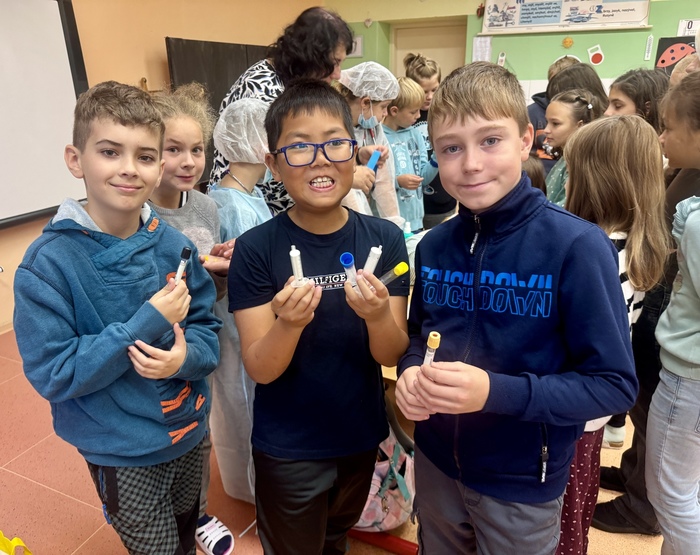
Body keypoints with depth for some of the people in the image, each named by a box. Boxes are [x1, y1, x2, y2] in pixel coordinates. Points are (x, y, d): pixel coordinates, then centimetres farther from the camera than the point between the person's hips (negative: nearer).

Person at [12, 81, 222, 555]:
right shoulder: (48, 262, -20)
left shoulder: (174, 246, -10)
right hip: (121, 454, -4)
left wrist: (186, 356, -26)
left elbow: (207, 329, -4)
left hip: (190, 433, 4)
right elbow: (52, 375, -21)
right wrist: (148, 322, -29)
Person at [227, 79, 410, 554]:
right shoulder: (256, 248, -18)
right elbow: (260, 369, -17)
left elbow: (392, 355, -12)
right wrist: (288, 323, -37)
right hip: (287, 450, -2)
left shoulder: (385, 239, -12)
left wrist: (378, 315, -34)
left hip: (362, 437, 3)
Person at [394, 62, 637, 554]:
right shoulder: (434, 245, -5)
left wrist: (496, 392, -30)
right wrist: (411, 372, -13)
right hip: (436, 463, 5)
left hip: (522, 483, -4)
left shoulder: (578, 246, -20)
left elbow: (615, 384, -17)